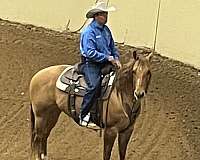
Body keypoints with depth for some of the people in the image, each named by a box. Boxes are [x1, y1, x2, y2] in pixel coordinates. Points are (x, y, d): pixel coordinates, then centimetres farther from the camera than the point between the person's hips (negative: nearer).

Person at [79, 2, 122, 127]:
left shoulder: (106, 30, 13)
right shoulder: (89, 31, -12)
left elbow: (112, 47, 22)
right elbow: (90, 52, -20)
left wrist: (116, 58, 3)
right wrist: (108, 58, -19)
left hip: (106, 63, 8)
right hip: (91, 64, -8)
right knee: (94, 85, -29)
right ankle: (84, 116, -24)